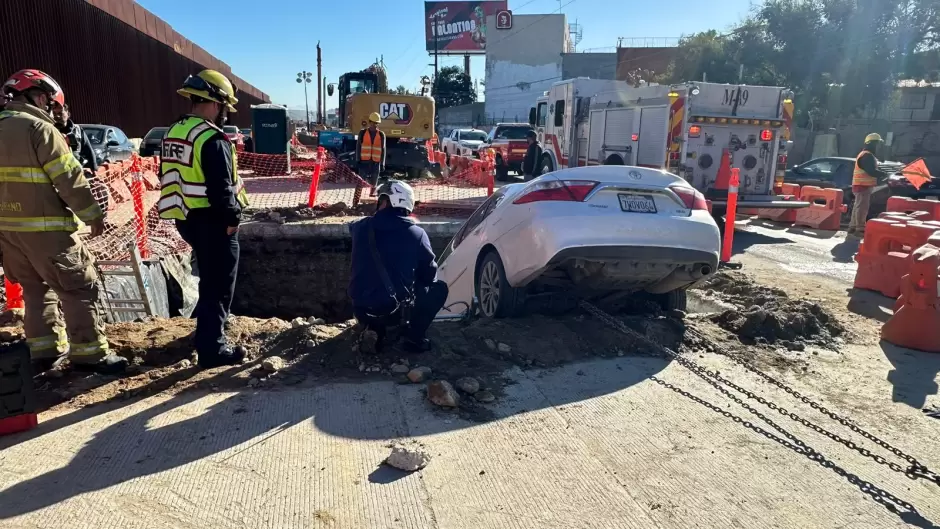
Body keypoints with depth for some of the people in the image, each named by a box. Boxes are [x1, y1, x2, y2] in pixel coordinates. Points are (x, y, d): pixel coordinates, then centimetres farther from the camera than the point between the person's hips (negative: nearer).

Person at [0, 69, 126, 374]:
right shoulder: (39, 129, -13)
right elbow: (70, 179, -15)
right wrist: (93, 215, -7)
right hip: (44, 227, -9)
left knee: (36, 288, 19)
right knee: (79, 288, -1)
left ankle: (45, 350, 22)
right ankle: (89, 353, 1)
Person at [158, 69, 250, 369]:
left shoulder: (175, 133, 11)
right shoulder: (212, 139, -19)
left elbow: (171, 178, 17)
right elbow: (221, 188, -24)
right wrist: (233, 217, -12)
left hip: (187, 218, 10)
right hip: (211, 221, -10)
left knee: (208, 278, 26)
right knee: (219, 284, -1)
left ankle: (206, 332, 41)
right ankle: (212, 348, 3)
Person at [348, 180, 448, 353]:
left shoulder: (361, 228, -2)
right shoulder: (416, 233, -8)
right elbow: (430, 275, 2)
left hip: (361, 310, 4)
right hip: (396, 312, -3)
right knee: (439, 288, 19)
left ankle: (374, 331, 20)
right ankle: (414, 337, 9)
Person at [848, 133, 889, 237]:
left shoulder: (865, 154, 20)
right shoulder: (867, 156, -16)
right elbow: (872, 171, -23)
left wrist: (882, 176, 15)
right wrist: (886, 174, -11)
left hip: (862, 185, 11)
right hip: (863, 185, -11)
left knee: (858, 206, 13)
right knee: (862, 207, -11)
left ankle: (853, 227, 17)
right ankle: (860, 229, -11)